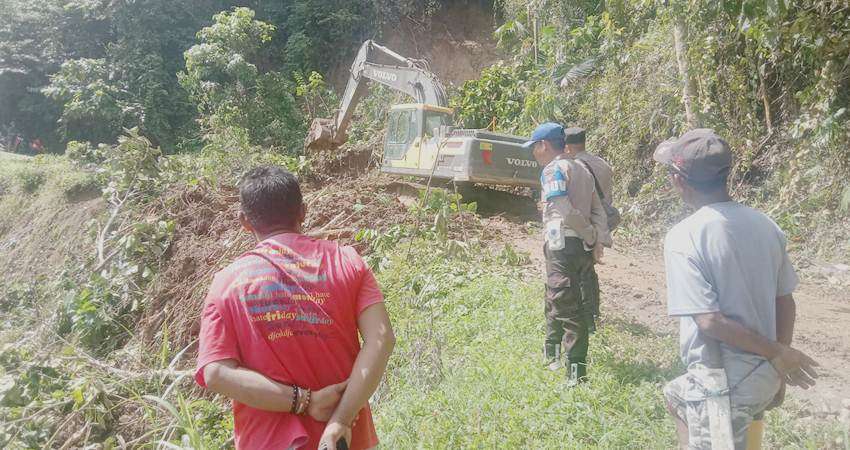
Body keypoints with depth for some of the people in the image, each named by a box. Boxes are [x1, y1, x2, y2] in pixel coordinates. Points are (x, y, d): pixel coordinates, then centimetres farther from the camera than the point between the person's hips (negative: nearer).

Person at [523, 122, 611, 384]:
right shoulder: (580, 168, 18)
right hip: (582, 246, 10)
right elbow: (597, 209, 13)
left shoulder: (553, 170, -11)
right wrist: (600, 240, 4)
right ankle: (552, 351, 40)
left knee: (567, 306, -5)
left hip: (564, 245, -9)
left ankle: (577, 371, -1)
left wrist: (591, 235, -10)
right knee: (556, 298, 24)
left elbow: (566, 211, -22)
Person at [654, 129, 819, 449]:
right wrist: (780, 355, 16)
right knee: (676, 396, 30)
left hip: (724, 385, -8)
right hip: (765, 376, 8)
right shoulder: (764, 225, 1)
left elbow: (710, 321, -24)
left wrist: (778, 354, -12)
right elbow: (785, 301, 7)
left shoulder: (683, 237, -20)